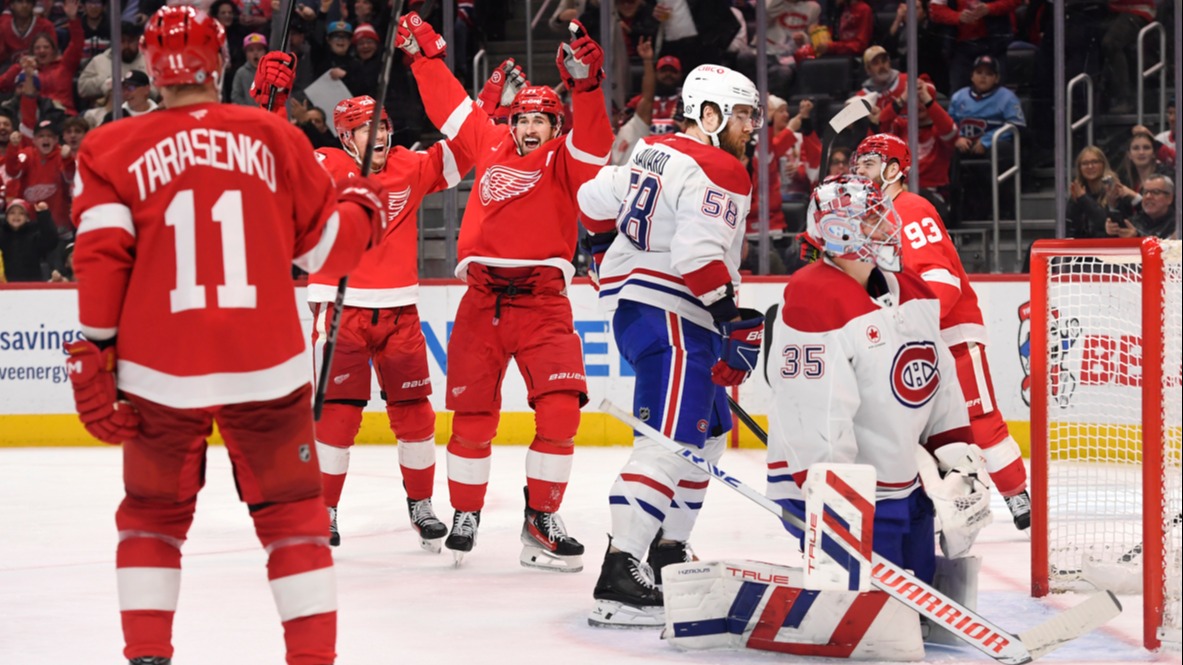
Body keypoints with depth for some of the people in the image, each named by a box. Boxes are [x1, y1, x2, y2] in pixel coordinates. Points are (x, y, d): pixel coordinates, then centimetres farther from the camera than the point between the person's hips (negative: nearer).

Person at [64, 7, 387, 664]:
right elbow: (326, 246, 9)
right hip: (266, 366, 0)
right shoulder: (275, 137, 2)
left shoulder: (113, 149, 0)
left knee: (153, 513, 18)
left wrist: (94, 355, -1)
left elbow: (101, 258, -7)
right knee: (294, 515, 10)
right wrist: (362, 207, 29)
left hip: (159, 371, 1)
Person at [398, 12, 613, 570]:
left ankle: (541, 523, -4)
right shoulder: (491, 146, 18)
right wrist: (424, 54, 33)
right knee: (472, 414, 3)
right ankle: (465, 515, 19)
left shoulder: (563, 160, 7)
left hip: (542, 302, -3)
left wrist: (585, 85, -28)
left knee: (559, 409, -15)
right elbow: (450, 104, 28)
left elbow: (593, 143, -14)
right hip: (482, 299, 3)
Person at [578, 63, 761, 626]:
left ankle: (667, 551, 27)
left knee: (710, 430, 22)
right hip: (671, 317, -10)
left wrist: (614, 259, 40)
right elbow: (699, 257, -23)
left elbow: (596, 199, 27)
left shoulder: (652, 153, 15)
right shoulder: (718, 173, -12)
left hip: (630, 303, 10)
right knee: (673, 441, -18)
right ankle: (618, 578, -29)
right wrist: (738, 322, -18)